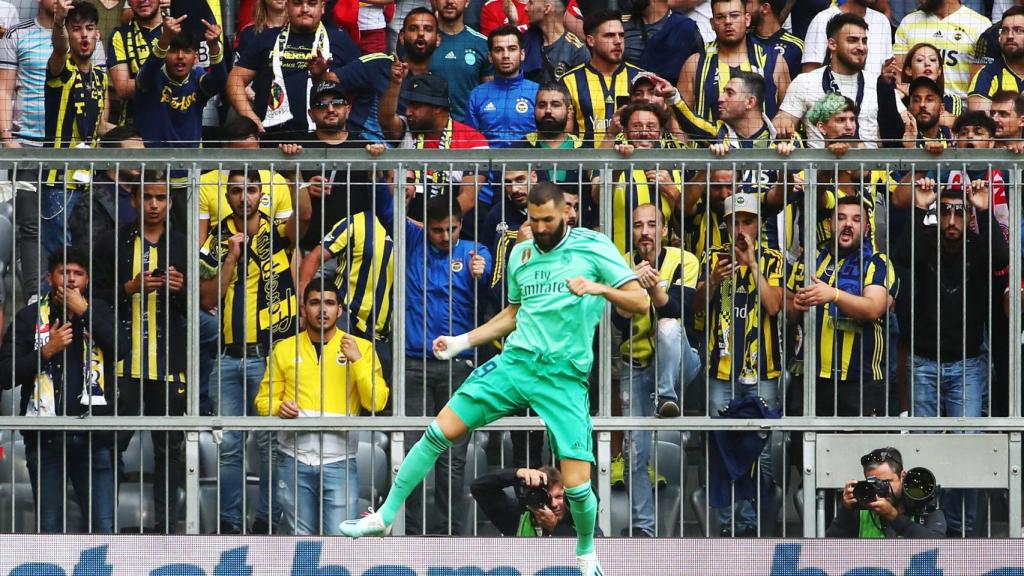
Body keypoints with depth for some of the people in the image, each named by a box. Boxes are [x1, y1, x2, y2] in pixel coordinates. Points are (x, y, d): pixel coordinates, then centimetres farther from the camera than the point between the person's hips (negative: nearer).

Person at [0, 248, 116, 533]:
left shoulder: (99, 312, 9)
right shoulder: (30, 318, 6)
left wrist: (84, 312, -9)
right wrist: (46, 351, -12)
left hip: (93, 435, 0)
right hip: (46, 437, 0)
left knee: (104, 526, -5)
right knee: (49, 528, 4)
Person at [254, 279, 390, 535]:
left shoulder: (361, 348, 7)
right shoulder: (284, 349, 11)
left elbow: (376, 403, -3)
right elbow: (264, 400, 12)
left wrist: (357, 360, -12)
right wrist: (279, 408, -10)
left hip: (339, 462, -1)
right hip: (294, 459, 1)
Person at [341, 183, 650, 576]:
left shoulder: (593, 247, -4)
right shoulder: (521, 254, 12)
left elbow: (640, 303, -8)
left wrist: (601, 288, -26)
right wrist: (463, 341, 19)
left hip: (565, 377, -4)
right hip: (516, 362, 4)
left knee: (576, 485, -11)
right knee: (439, 432, -6)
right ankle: (385, 516, 7)